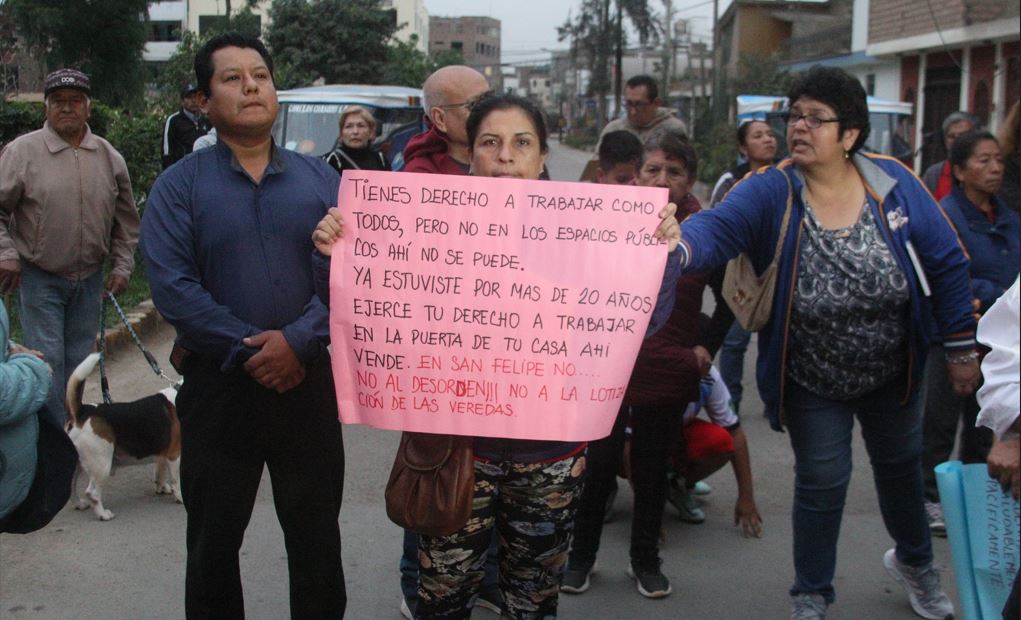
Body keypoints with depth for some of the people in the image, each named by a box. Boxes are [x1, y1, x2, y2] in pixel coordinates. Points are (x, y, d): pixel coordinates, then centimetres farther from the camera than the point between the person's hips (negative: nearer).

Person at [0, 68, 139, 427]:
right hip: (39, 279, -4)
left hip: (89, 280, 4)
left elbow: (125, 220, 10)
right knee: (48, 362, -4)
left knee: (77, 361, 14)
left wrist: (122, 266, 6)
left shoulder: (109, 158, 3)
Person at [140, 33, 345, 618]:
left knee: (316, 533, 14)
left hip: (307, 378, 1)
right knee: (213, 538, 14)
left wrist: (298, 341, -18)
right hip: (218, 385, -1)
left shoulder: (321, 179, 4)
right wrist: (247, 352, -17)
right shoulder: (179, 185, -1)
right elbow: (171, 283, -12)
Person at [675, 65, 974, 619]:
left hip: (892, 373, 3)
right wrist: (676, 247, -63)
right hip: (811, 382, -2)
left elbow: (947, 264, -6)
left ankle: (914, 561, 52)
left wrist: (961, 349, -3)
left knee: (899, 464, 22)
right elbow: (717, 227, -39)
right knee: (822, 484, 7)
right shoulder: (770, 191, -21)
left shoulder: (893, 184, -15)